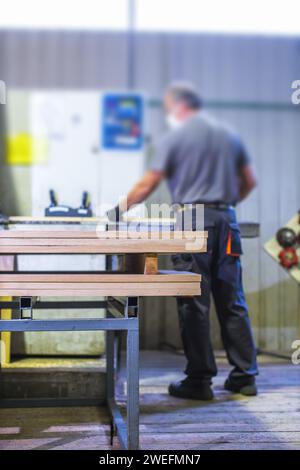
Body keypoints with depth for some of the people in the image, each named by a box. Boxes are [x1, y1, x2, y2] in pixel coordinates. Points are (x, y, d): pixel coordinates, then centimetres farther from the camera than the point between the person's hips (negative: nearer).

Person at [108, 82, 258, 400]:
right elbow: (249, 181, 18)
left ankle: (199, 380, 2)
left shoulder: (175, 138, -1)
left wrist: (121, 208, 12)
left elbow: (148, 185, -1)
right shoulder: (229, 135, 15)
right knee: (232, 302, 10)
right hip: (226, 221, 5)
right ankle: (244, 376, 14)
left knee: (193, 304, -1)